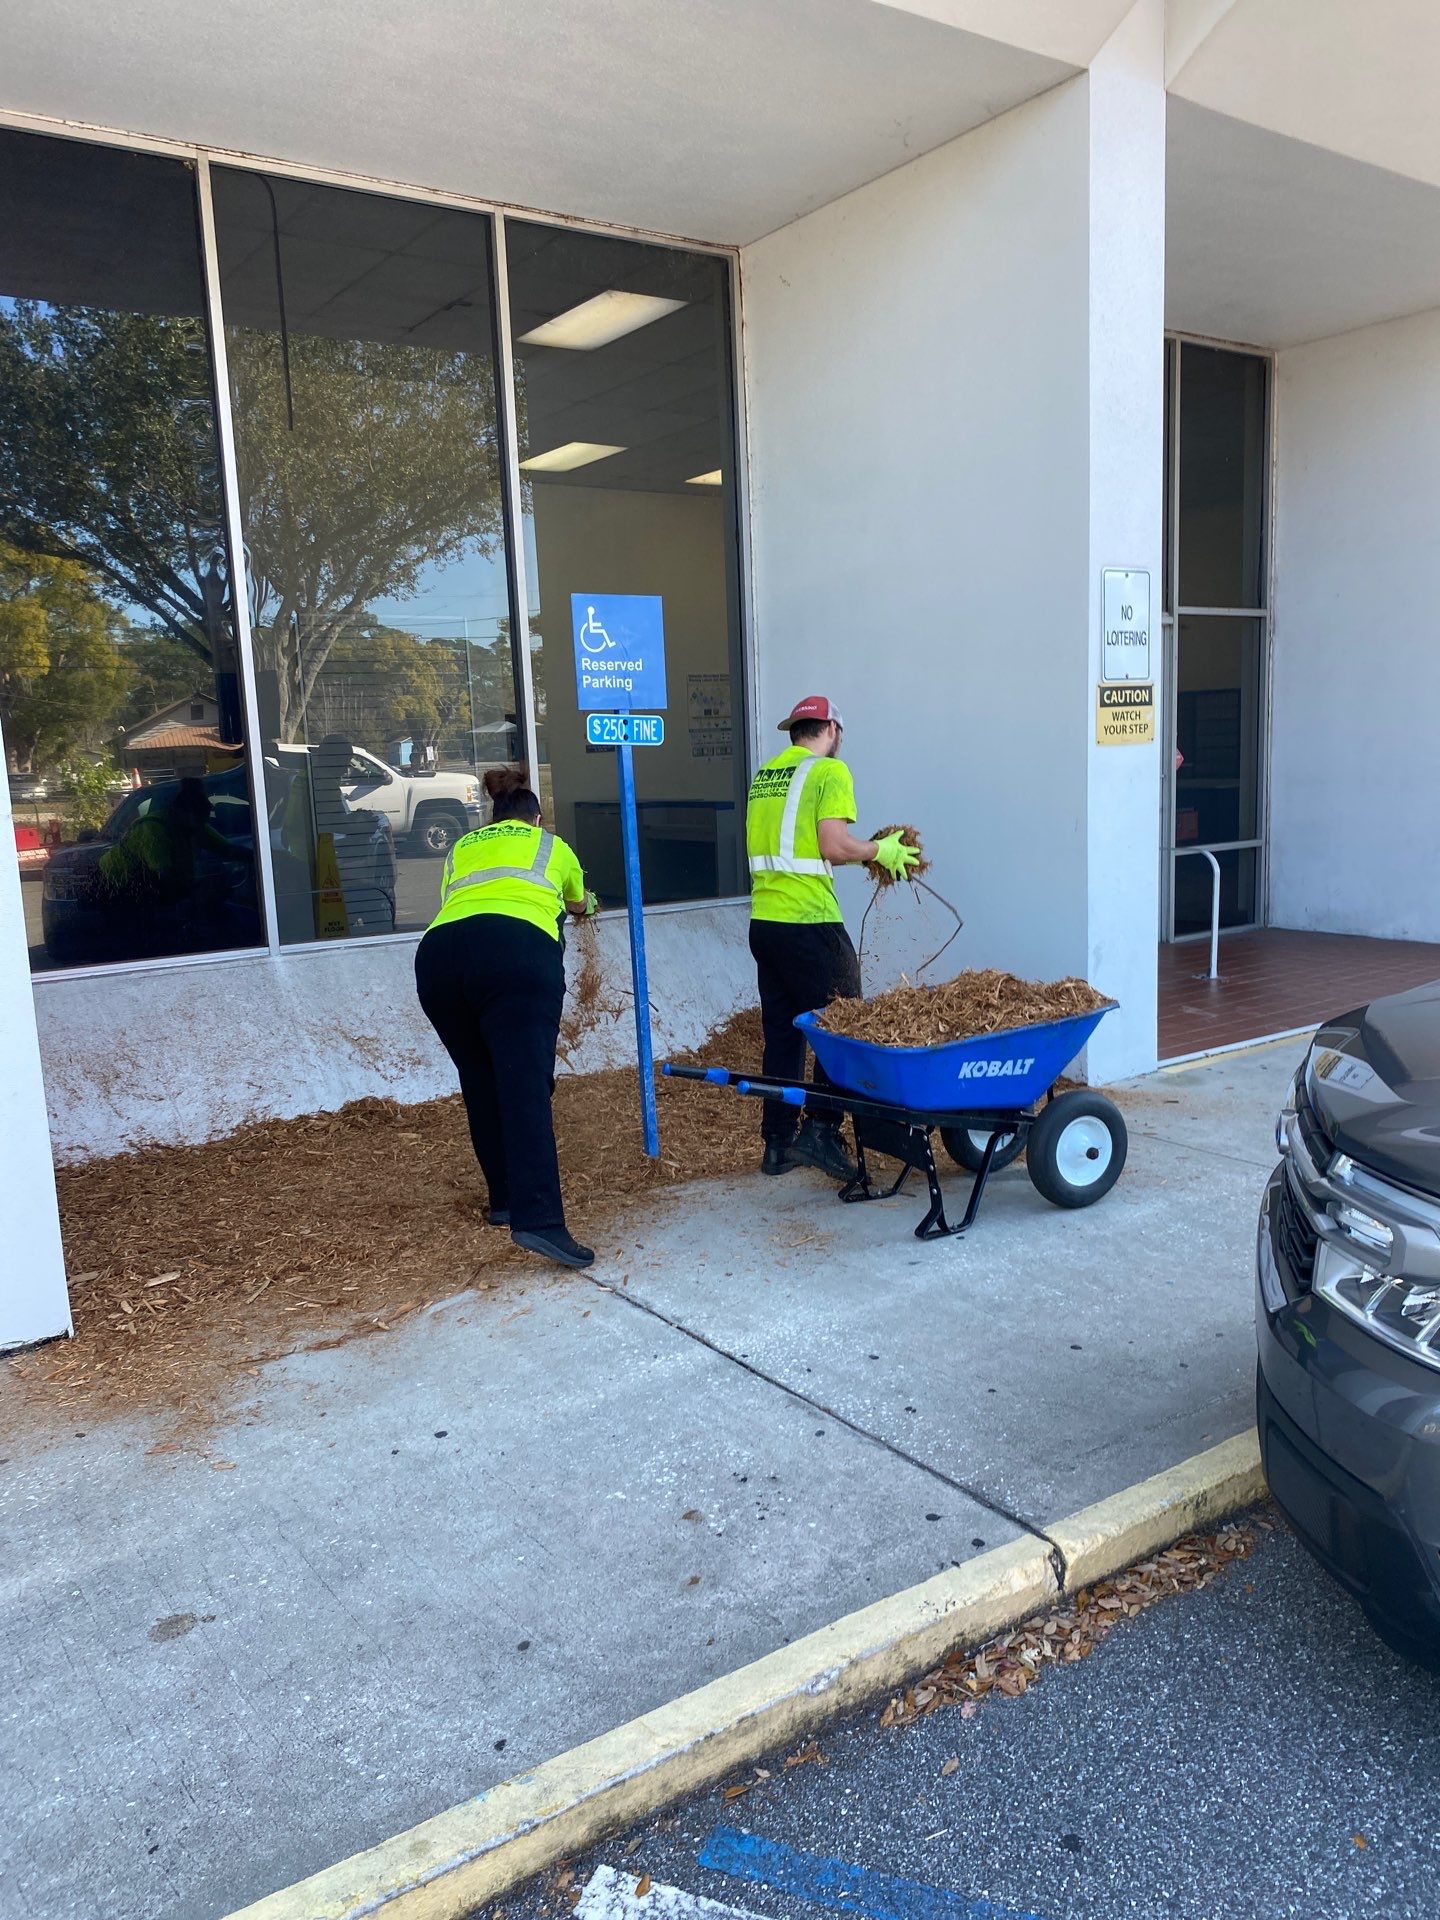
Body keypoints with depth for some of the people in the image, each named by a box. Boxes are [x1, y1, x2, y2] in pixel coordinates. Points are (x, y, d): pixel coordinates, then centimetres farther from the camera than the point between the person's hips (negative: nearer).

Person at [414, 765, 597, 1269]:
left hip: (439, 951, 3)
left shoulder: (461, 848, 34)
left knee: (481, 1085, 16)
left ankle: (505, 1198, 23)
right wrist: (585, 905, 74)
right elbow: (579, 906, 50)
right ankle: (538, 1218, -23)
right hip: (518, 950, -3)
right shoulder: (552, 845, 31)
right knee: (525, 1086, -11)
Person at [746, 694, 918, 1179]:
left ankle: (777, 1144, 17)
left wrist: (863, 851, 21)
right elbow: (835, 847, -15)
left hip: (763, 920, 7)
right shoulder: (829, 771, -5)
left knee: (781, 1034, 12)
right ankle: (820, 1130, -3)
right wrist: (880, 849, 3)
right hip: (809, 922, -7)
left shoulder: (764, 775, 16)